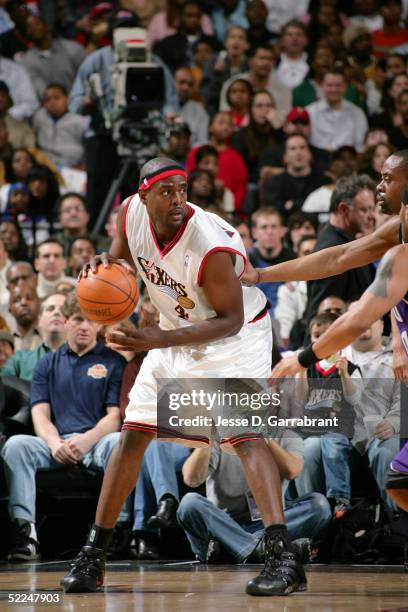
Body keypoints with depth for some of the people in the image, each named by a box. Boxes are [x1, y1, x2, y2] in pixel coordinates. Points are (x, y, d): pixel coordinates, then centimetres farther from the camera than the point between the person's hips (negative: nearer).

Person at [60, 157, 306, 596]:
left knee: (244, 434, -23)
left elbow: (231, 321, -26)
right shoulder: (132, 213, -15)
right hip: (176, 333, 7)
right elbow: (123, 252, 9)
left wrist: (160, 341, -35)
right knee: (131, 436, 4)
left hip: (234, 335, -7)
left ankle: (282, 554, -28)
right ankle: (93, 555, 13)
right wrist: (104, 263, -16)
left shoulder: (211, 244, -33)